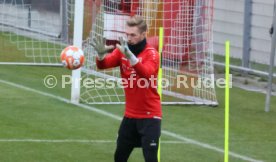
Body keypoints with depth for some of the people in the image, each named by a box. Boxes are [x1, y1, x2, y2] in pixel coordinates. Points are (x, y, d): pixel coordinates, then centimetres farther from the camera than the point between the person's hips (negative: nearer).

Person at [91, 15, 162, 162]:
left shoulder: (151, 54, -15)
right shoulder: (122, 50, 2)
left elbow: (146, 73, -34)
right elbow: (103, 65, -11)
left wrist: (130, 56, -49)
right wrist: (101, 54, -34)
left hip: (149, 116, -6)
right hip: (130, 114, 6)